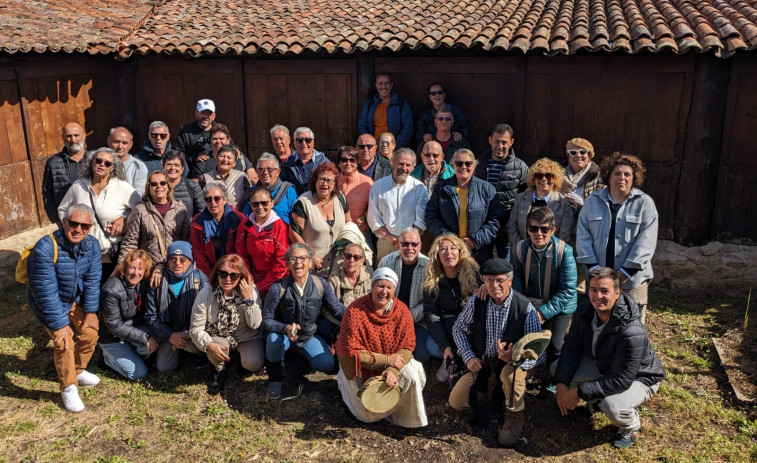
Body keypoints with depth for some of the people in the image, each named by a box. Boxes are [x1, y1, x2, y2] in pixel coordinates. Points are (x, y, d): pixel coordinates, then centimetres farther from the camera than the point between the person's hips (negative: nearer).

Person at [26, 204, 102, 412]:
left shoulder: (92, 245, -18)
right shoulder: (45, 248, -34)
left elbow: (92, 279, -11)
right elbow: (46, 293, -31)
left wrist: (91, 312, -12)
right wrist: (59, 324, -27)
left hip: (75, 300, 5)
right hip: (47, 303, -5)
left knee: (90, 333, -1)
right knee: (64, 342, -16)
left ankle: (78, 371, 28)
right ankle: (68, 387, 5)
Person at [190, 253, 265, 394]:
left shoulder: (251, 291, -15)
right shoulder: (206, 294, -17)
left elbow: (255, 325, -16)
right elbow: (195, 328, -16)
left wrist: (249, 299, -28)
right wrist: (209, 345, -35)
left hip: (247, 337, 0)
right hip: (218, 338, 0)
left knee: (253, 364, -26)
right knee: (216, 349, -33)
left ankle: (239, 357, 13)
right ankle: (220, 370, 4)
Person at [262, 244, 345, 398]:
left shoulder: (321, 285, -10)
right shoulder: (278, 288, -18)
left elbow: (339, 310, -6)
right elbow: (267, 320, -17)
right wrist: (286, 328, -38)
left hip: (309, 336, 2)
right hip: (283, 334, -2)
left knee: (327, 365, -20)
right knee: (274, 339, -37)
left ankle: (301, 357, 17)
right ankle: (275, 379, -6)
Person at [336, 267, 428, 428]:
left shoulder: (401, 310, -10)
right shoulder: (355, 311, -23)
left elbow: (407, 346, -11)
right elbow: (351, 351, -22)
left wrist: (393, 370, -29)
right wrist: (387, 360, -24)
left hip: (392, 362, 3)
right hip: (362, 366, -3)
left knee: (413, 376, -25)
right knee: (369, 414, -6)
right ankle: (344, 382, 24)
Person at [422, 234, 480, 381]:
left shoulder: (473, 272, -8)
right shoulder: (431, 281, -5)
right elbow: (431, 314, -10)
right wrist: (445, 346, -22)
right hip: (447, 327, 1)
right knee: (432, 348, -28)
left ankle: (451, 360, -11)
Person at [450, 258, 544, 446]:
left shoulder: (526, 309, -21)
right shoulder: (476, 301, -12)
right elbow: (458, 328, 3)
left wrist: (514, 357, -39)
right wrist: (469, 357, -9)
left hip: (514, 365, -4)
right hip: (483, 365, 4)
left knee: (510, 371, -39)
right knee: (456, 401, -6)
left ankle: (515, 415, -7)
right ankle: (494, 391, 21)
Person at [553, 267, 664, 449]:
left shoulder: (632, 332, -38)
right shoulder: (584, 313, -18)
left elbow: (622, 380, -35)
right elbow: (572, 349, -10)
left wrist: (579, 391, -34)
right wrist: (562, 384, -24)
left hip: (638, 377, -6)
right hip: (602, 366, 7)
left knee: (612, 406, -35)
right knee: (557, 368, -8)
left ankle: (631, 426, 4)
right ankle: (596, 400, 18)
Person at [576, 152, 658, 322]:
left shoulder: (644, 203, -2)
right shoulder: (593, 201, 5)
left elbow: (646, 240, -8)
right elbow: (583, 234, 1)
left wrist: (626, 271, -13)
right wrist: (592, 266, -8)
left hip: (632, 278, -2)